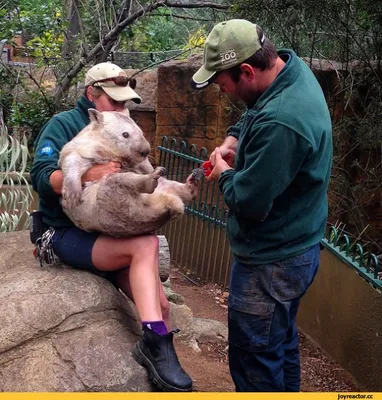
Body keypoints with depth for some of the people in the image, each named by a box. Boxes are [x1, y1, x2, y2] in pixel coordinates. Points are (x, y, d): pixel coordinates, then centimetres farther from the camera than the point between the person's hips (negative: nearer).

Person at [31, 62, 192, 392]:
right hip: (71, 235, -6)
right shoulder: (63, 125, -3)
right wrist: (87, 175, -33)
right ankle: (155, 344, -28)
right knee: (146, 244, -31)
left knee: (161, 307, -9)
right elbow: (41, 177, -17)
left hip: (110, 233, 7)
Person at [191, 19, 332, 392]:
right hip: (293, 248, 10)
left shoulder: (280, 122, -33)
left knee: (254, 357, 7)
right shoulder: (293, 68, -2)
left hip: (271, 263, -10)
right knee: (281, 342, 26)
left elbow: (249, 202, -28)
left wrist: (225, 175, -8)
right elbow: (255, 114, 19)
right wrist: (233, 140, 2)